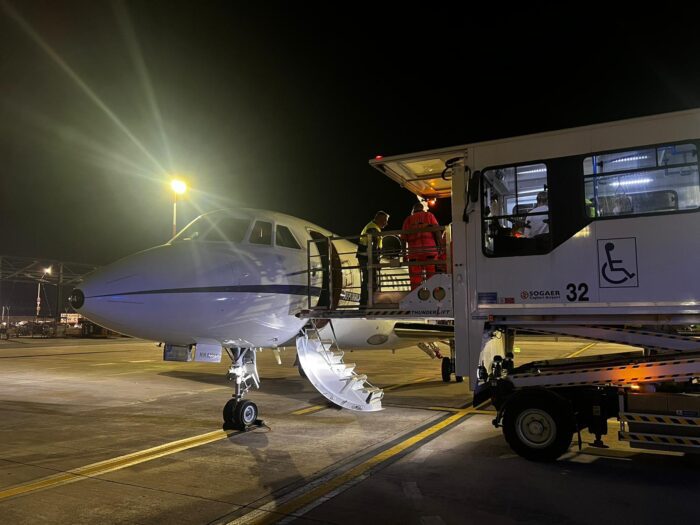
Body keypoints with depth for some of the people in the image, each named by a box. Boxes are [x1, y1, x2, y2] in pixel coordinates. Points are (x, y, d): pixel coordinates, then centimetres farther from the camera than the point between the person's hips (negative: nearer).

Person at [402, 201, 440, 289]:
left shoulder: (408, 219, 17)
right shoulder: (429, 215, 12)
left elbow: (403, 238, 10)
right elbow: (437, 231, -1)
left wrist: (404, 254, 11)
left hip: (414, 252, 2)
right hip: (429, 250, -2)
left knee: (415, 279, 2)